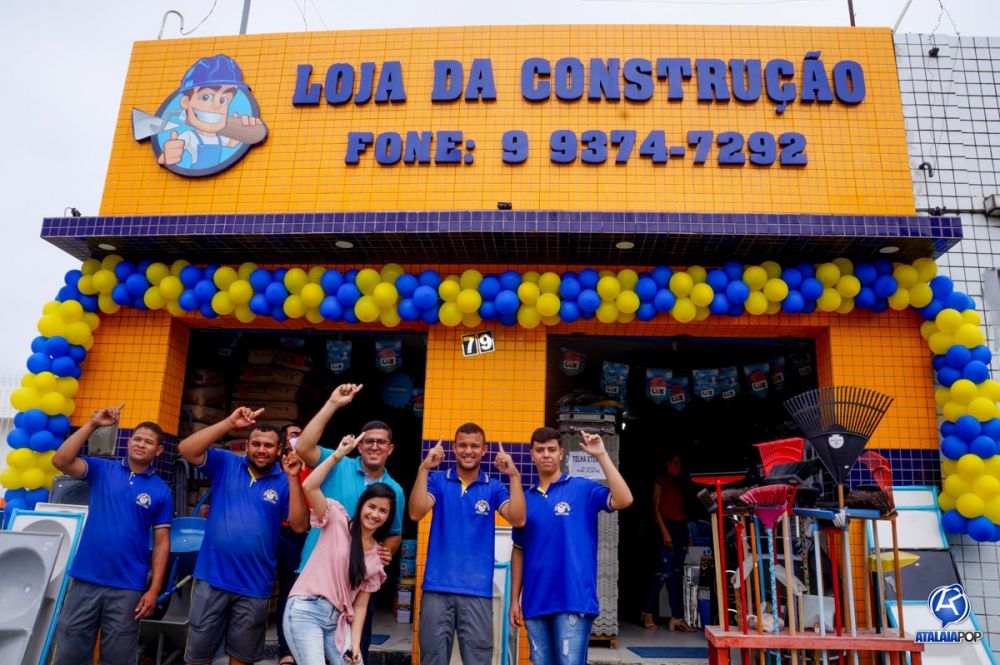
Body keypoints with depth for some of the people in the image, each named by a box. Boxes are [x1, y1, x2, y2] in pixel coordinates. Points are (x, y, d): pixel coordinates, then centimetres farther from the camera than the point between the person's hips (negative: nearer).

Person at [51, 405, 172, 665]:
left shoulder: (161, 491, 0)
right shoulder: (102, 469, 2)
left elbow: (161, 542, 0)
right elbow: (60, 461, -15)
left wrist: (154, 590, -6)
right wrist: (93, 424, -19)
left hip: (128, 587, 0)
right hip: (85, 580, 1)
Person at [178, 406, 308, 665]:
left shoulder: (283, 482, -3)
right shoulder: (225, 463, -1)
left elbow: (299, 525, -12)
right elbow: (186, 449, -14)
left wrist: (293, 479, -21)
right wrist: (230, 423, -22)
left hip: (254, 586, 0)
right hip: (212, 578, 0)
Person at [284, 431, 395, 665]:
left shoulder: (376, 557, 11)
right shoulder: (338, 521, 0)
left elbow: (360, 604, 8)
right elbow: (309, 487, -14)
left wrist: (355, 642, -4)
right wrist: (338, 454, -13)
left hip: (337, 620, 5)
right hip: (305, 611, -5)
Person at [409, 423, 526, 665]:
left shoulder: (494, 487, 5)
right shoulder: (437, 480, 4)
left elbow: (518, 519, -9)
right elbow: (416, 513, -11)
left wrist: (514, 476, -18)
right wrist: (424, 469, -19)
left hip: (477, 590, 0)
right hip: (437, 587, 0)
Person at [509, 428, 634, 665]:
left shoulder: (583, 488, -1)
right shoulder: (526, 498, 9)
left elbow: (623, 500, -18)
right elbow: (519, 551, 13)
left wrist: (601, 455, -21)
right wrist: (515, 599, 10)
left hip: (573, 600, -4)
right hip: (535, 602, 4)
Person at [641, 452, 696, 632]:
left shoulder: (680, 484, 20)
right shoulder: (661, 482, 1)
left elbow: (682, 510, 19)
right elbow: (656, 507, -6)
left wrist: (687, 533, 11)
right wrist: (664, 532, -15)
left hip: (681, 528, 7)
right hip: (667, 527, -7)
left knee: (677, 573, 4)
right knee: (665, 571, -10)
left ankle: (677, 617, 4)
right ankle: (648, 613, 1)